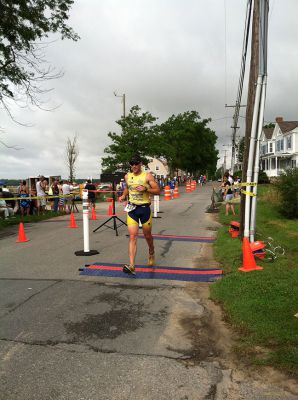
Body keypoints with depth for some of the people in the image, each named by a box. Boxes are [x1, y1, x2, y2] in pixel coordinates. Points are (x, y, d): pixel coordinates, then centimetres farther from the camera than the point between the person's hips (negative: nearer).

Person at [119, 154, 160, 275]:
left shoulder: (147, 176, -5)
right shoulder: (127, 176, 7)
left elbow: (157, 191, -6)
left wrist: (145, 189, -22)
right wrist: (123, 196, 6)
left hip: (144, 208, -2)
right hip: (132, 209, 2)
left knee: (147, 235, 14)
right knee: (132, 236, -9)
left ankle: (151, 253, 45)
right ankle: (131, 266, -13)